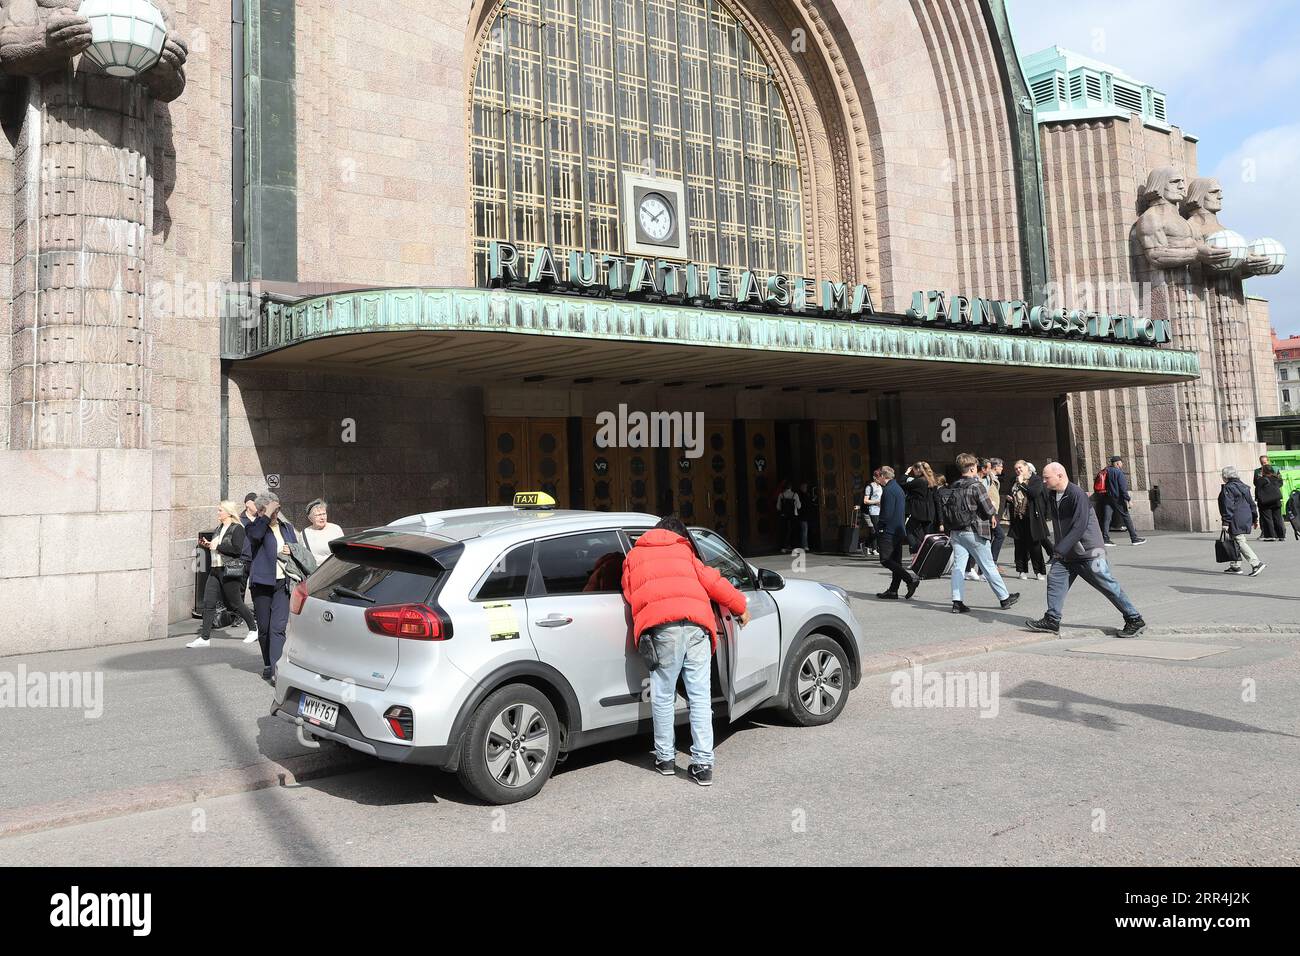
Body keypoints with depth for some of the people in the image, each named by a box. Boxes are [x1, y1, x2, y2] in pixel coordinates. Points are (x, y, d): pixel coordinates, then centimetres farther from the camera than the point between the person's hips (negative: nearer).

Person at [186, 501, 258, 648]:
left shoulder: (237, 528, -9)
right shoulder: (219, 528, 16)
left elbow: (237, 549, -21)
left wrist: (217, 546, -15)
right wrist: (208, 544, 7)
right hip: (215, 570, 8)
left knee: (235, 603, 3)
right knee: (208, 603, 0)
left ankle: (254, 629, 22)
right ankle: (204, 638, 3)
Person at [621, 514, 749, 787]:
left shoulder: (634, 555, 26)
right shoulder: (684, 551, 25)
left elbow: (629, 594, 21)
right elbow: (711, 581, 19)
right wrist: (740, 606, 27)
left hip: (661, 625, -1)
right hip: (696, 623, 1)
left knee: (663, 696, 10)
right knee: (700, 696, 4)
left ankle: (665, 758, 19)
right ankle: (703, 764, 4)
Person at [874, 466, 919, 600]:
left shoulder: (888, 491, -14)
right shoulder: (899, 489, 17)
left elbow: (886, 513, -20)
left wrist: (879, 530, -10)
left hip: (889, 532, -10)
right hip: (900, 531, 10)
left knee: (886, 560, -10)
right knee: (896, 561, 8)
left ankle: (911, 577, -19)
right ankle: (892, 591, 11)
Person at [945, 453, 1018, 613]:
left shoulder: (954, 487, 7)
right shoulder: (977, 486, -12)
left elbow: (946, 507, 7)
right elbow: (989, 510, -12)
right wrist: (994, 507, 9)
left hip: (955, 532, 5)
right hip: (973, 532, -5)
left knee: (958, 565, 3)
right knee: (989, 566, 7)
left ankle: (957, 602, -2)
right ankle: (1004, 597, 21)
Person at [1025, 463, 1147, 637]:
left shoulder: (1077, 495, -21)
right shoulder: (1051, 495, 6)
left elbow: (1079, 527, -26)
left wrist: (1059, 549, -25)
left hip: (1089, 552, -8)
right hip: (1065, 553, 8)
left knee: (1108, 585, -2)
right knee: (1054, 579, 0)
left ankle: (1135, 620, 9)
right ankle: (1051, 621, 7)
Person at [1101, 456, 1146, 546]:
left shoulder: (1106, 471, 10)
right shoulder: (1118, 472, -9)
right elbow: (1123, 487, -14)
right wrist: (1128, 499, -12)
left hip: (1107, 498, 6)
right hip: (1117, 498, -5)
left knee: (1106, 518, -1)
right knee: (1126, 517, 4)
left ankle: (1105, 539, -8)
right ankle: (1134, 538, 10)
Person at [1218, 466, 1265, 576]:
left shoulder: (1228, 488, -13)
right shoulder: (1244, 486, 14)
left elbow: (1228, 506, -18)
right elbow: (1251, 503, 18)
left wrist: (1226, 522, -17)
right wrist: (1255, 518, 24)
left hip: (1236, 521, -9)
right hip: (1247, 519, 9)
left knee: (1241, 543, -9)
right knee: (1235, 543, 16)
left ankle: (1256, 563, -18)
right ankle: (1235, 566, 20)